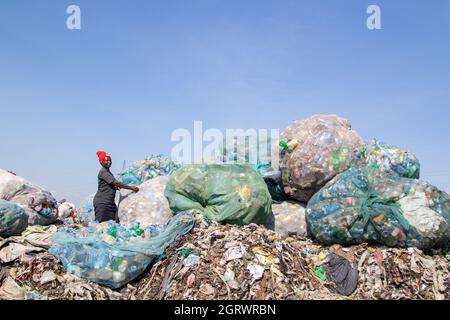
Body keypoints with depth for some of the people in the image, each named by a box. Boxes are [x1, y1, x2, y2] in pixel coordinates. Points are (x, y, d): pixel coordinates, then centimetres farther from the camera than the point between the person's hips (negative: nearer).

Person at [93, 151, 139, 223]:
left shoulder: (108, 172, 17)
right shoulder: (103, 172, -12)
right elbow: (116, 182, -20)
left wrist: (117, 187, 8)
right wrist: (131, 187, -17)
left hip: (110, 202, 9)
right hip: (101, 203, -9)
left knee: (116, 222, 0)